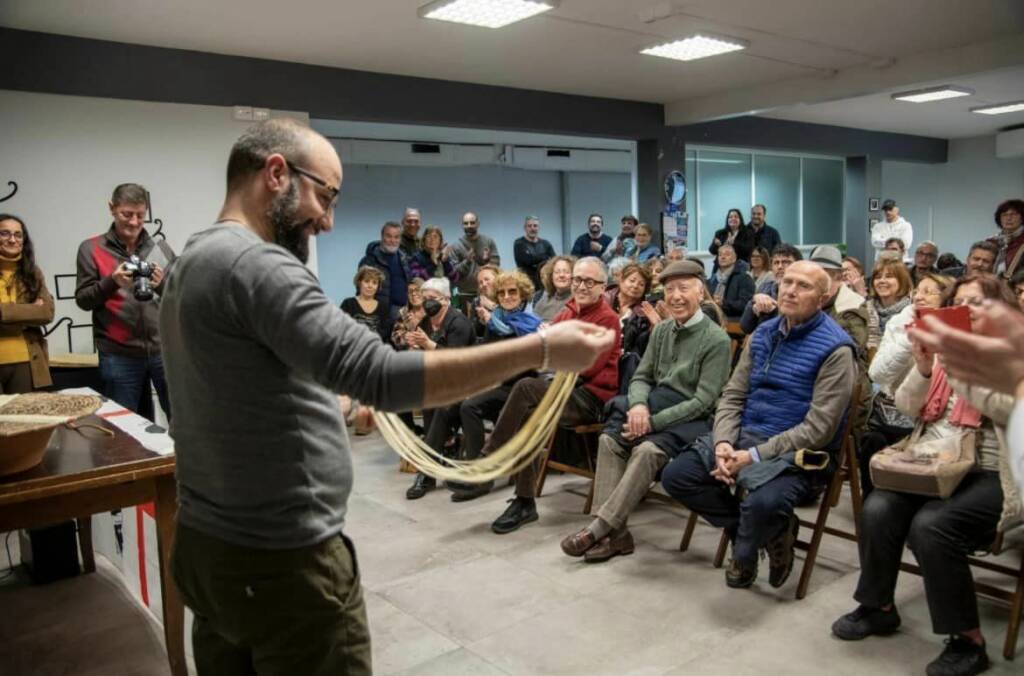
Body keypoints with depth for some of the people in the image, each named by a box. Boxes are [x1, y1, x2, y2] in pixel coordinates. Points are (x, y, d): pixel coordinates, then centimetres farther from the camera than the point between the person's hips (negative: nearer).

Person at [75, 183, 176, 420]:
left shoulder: (161, 248, 8)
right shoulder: (91, 249, 4)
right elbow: (83, 300, 2)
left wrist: (162, 284, -13)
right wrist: (112, 282, -15)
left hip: (164, 349, 1)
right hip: (118, 355, -1)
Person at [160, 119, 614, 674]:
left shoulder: (192, 263, 11)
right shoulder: (253, 264, -22)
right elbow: (382, 376, -31)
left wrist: (328, 400, 15)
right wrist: (541, 350, -28)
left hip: (207, 545, 10)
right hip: (280, 565, -10)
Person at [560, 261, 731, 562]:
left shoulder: (716, 339, -7)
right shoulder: (661, 331, 14)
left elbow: (703, 401, -13)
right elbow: (641, 377, 14)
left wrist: (653, 422, -19)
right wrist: (638, 405, -11)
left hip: (691, 420, -6)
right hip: (655, 406, 6)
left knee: (648, 449, -33)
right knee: (610, 439, -21)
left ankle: (599, 528, -29)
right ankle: (614, 532, -22)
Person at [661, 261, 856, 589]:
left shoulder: (835, 349, -11)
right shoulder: (763, 333, 9)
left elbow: (818, 429, -17)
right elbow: (733, 396, 9)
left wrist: (754, 457, -22)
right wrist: (723, 442, -11)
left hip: (796, 451, -7)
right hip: (743, 436, 7)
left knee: (763, 502, -37)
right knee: (676, 475, -7)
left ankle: (745, 551, 2)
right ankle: (768, 532, 4)